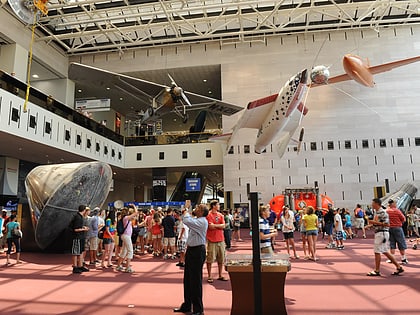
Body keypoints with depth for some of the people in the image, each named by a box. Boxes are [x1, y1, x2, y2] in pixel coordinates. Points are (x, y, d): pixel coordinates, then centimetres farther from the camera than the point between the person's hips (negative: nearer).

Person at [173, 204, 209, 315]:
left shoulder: (202, 221, -17)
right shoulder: (196, 220, 13)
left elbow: (186, 221, -28)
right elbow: (186, 221, 27)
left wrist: (186, 212, -10)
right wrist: (185, 212, 12)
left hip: (197, 251, -10)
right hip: (191, 250, 10)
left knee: (195, 281, -2)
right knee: (187, 279, 17)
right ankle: (186, 306, 31)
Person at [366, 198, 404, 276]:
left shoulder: (382, 212, -16)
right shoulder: (376, 212, 14)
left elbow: (387, 224, -21)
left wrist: (374, 222, -22)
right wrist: (371, 224, 9)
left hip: (382, 233, -10)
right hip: (378, 233, 10)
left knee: (377, 251, -4)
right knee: (385, 252, 15)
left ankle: (377, 271, 4)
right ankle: (399, 267, 22)